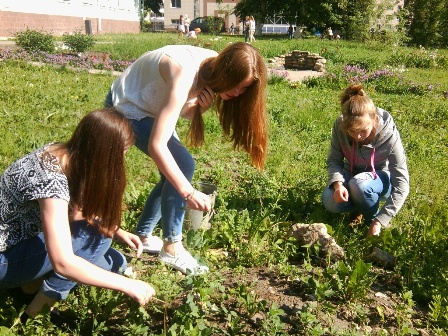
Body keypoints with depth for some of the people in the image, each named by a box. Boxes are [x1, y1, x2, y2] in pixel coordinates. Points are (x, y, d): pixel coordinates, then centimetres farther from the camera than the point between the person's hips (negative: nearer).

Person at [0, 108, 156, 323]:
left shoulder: (64, 154, -7)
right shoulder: (51, 180, -32)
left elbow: (77, 213, 9)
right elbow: (63, 263, -36)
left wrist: (117, 232, -5)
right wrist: (127, 285, -30)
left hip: (24, 238, 8)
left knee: (113, 262, 2)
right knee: (96, 236, -22)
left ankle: (33, 281, 7)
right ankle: (38, 308, -8)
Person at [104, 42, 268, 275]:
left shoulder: (215, 68, -13)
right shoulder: (185, 76, -37)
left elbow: (186, 113, -2)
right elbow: (156, 145, -41)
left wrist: (200, 107, -25)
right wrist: (188, 192, -42)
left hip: (149, 105, 8)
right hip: (127, 108, -8)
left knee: (174, 174, 6)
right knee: (183, 164, -18)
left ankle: (143, 236, 22)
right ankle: (171, 247, -5)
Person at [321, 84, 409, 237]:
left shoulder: (389, 136, -30)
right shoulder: (340, 125, -23)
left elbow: (401, 185, -27)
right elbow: (333, 160, -12)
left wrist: (379, 222, -33)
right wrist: (338, 183, -35)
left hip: (381, 179, -3)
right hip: (351, 174, 3)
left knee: (359, 184, -38)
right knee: (330, 201, -28)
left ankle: (372, 220, -7)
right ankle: (362, 204, 5)